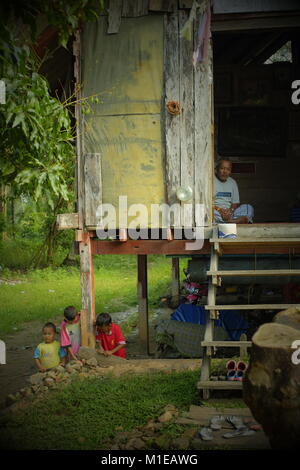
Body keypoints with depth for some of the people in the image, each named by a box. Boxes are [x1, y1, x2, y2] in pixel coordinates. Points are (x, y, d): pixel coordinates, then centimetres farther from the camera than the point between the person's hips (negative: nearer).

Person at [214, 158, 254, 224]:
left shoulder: (232, 182, 15)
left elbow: (236, 203, 12)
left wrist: (230, 210, -10)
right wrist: (219, 210, -21)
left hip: (229, 212, 4)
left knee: (249, 208, -16)